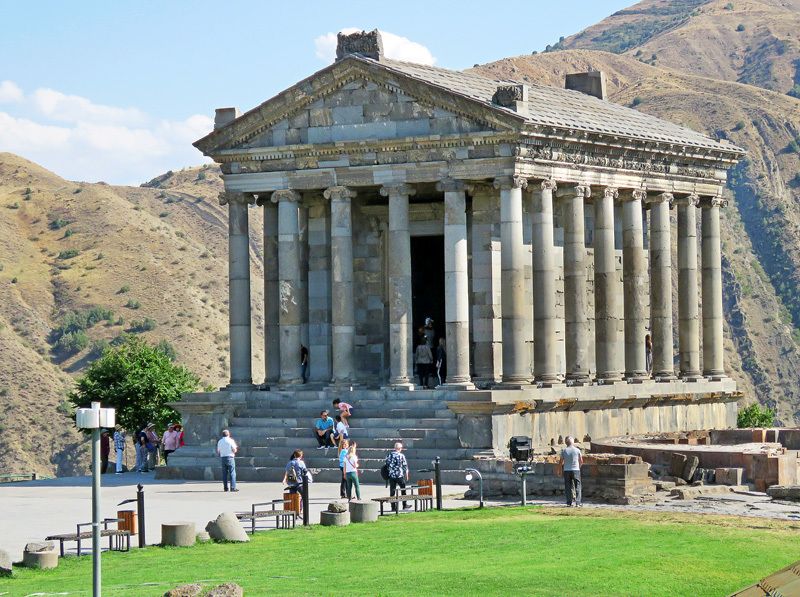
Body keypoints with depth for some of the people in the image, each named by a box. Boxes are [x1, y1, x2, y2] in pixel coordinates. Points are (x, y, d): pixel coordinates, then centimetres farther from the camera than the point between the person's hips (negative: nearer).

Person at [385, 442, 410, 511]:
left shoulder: (389, 455, 2)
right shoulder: (401, 456, -7)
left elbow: (387, 464, 8)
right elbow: (405, 466, -4)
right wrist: (406, 475, 8)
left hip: (391, 476, 3)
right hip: (400, 475, -3)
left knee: (392, 491, 5)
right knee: (403, 490, 12)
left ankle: (393, 506, 4)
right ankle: (405, 505, 16)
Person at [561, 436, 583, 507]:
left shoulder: (564, 451, -3)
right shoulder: (577, 450, -3)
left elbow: (561, 462, 2)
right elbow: (581, 461, 5)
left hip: (567, 470, 1)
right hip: (576, 469, -1)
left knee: (568, 487, 7)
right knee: (577, 487, 4)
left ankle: (569, 503, 3)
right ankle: (577, 503, -4)